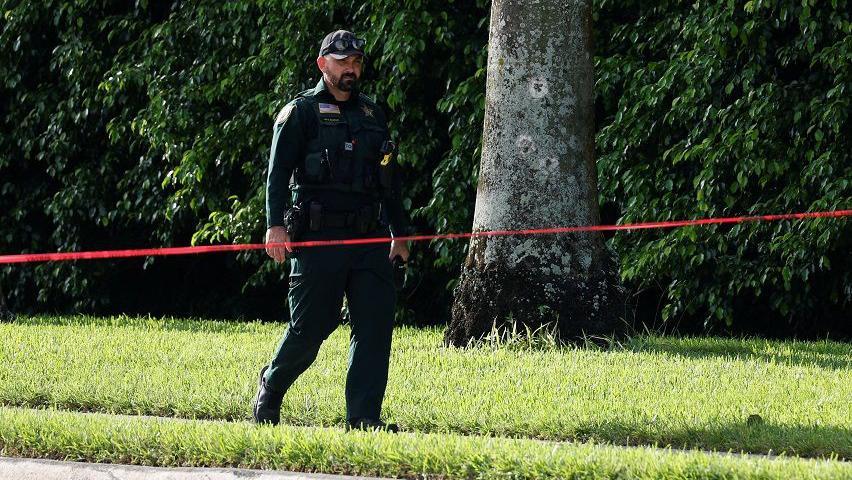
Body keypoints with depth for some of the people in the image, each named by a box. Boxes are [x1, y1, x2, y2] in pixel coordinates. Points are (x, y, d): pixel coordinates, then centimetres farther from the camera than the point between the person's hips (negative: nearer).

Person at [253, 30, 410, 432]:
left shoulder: (373, 115, 18)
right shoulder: (301, 112, 0)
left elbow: (390, 179, 23)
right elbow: (278, 171, -7)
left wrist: (398, 232, 19)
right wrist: (275, 225, -17)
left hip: (369, 239, 5)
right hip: (319, 240, -5)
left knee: (375, 324, -4)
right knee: (310, 327, -2)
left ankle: (364, 416, -2)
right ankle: (271, 388, 22)